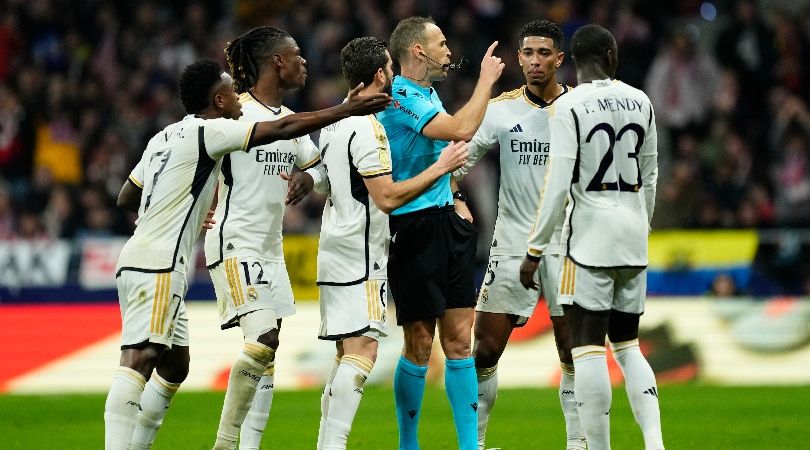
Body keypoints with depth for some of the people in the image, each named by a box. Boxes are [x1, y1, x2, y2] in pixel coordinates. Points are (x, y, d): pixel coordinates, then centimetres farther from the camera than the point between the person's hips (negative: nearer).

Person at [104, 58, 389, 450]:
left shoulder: (164, 138, 18)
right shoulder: (208, 132, -8)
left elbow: (127, 195, 27)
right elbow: (282, 129, -12)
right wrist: (346, 110, -6)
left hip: (139, 262, 10)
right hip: (157, 266, -10)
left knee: (175, 365, 17)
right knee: (139, 359, -19)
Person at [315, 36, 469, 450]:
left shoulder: (334, 121, 13)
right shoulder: (367, 128, -16)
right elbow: (387, 197, -21)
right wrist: (440, 168, -15)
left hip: (336, 251, 10)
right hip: (360, 258, -10)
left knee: (348, 353, 11)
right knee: (362, 350, -13)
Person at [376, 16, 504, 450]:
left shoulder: (428, 94, 15)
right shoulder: (400, 98, -15)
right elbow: (462, 130, -27)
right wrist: (487, 79, -15)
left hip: (446, 222, 8)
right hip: (414, 229, -8)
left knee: (459, 339, 4)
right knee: (420, 344, -3)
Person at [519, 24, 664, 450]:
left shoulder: (570, 106, -9)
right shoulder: (640, 103, 7)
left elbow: (557, 184, -13)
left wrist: (534, 250, -7)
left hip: (591, 236, -6)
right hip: (634, 238, 6)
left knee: (588, 347, -3)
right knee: (627, 345, 13)